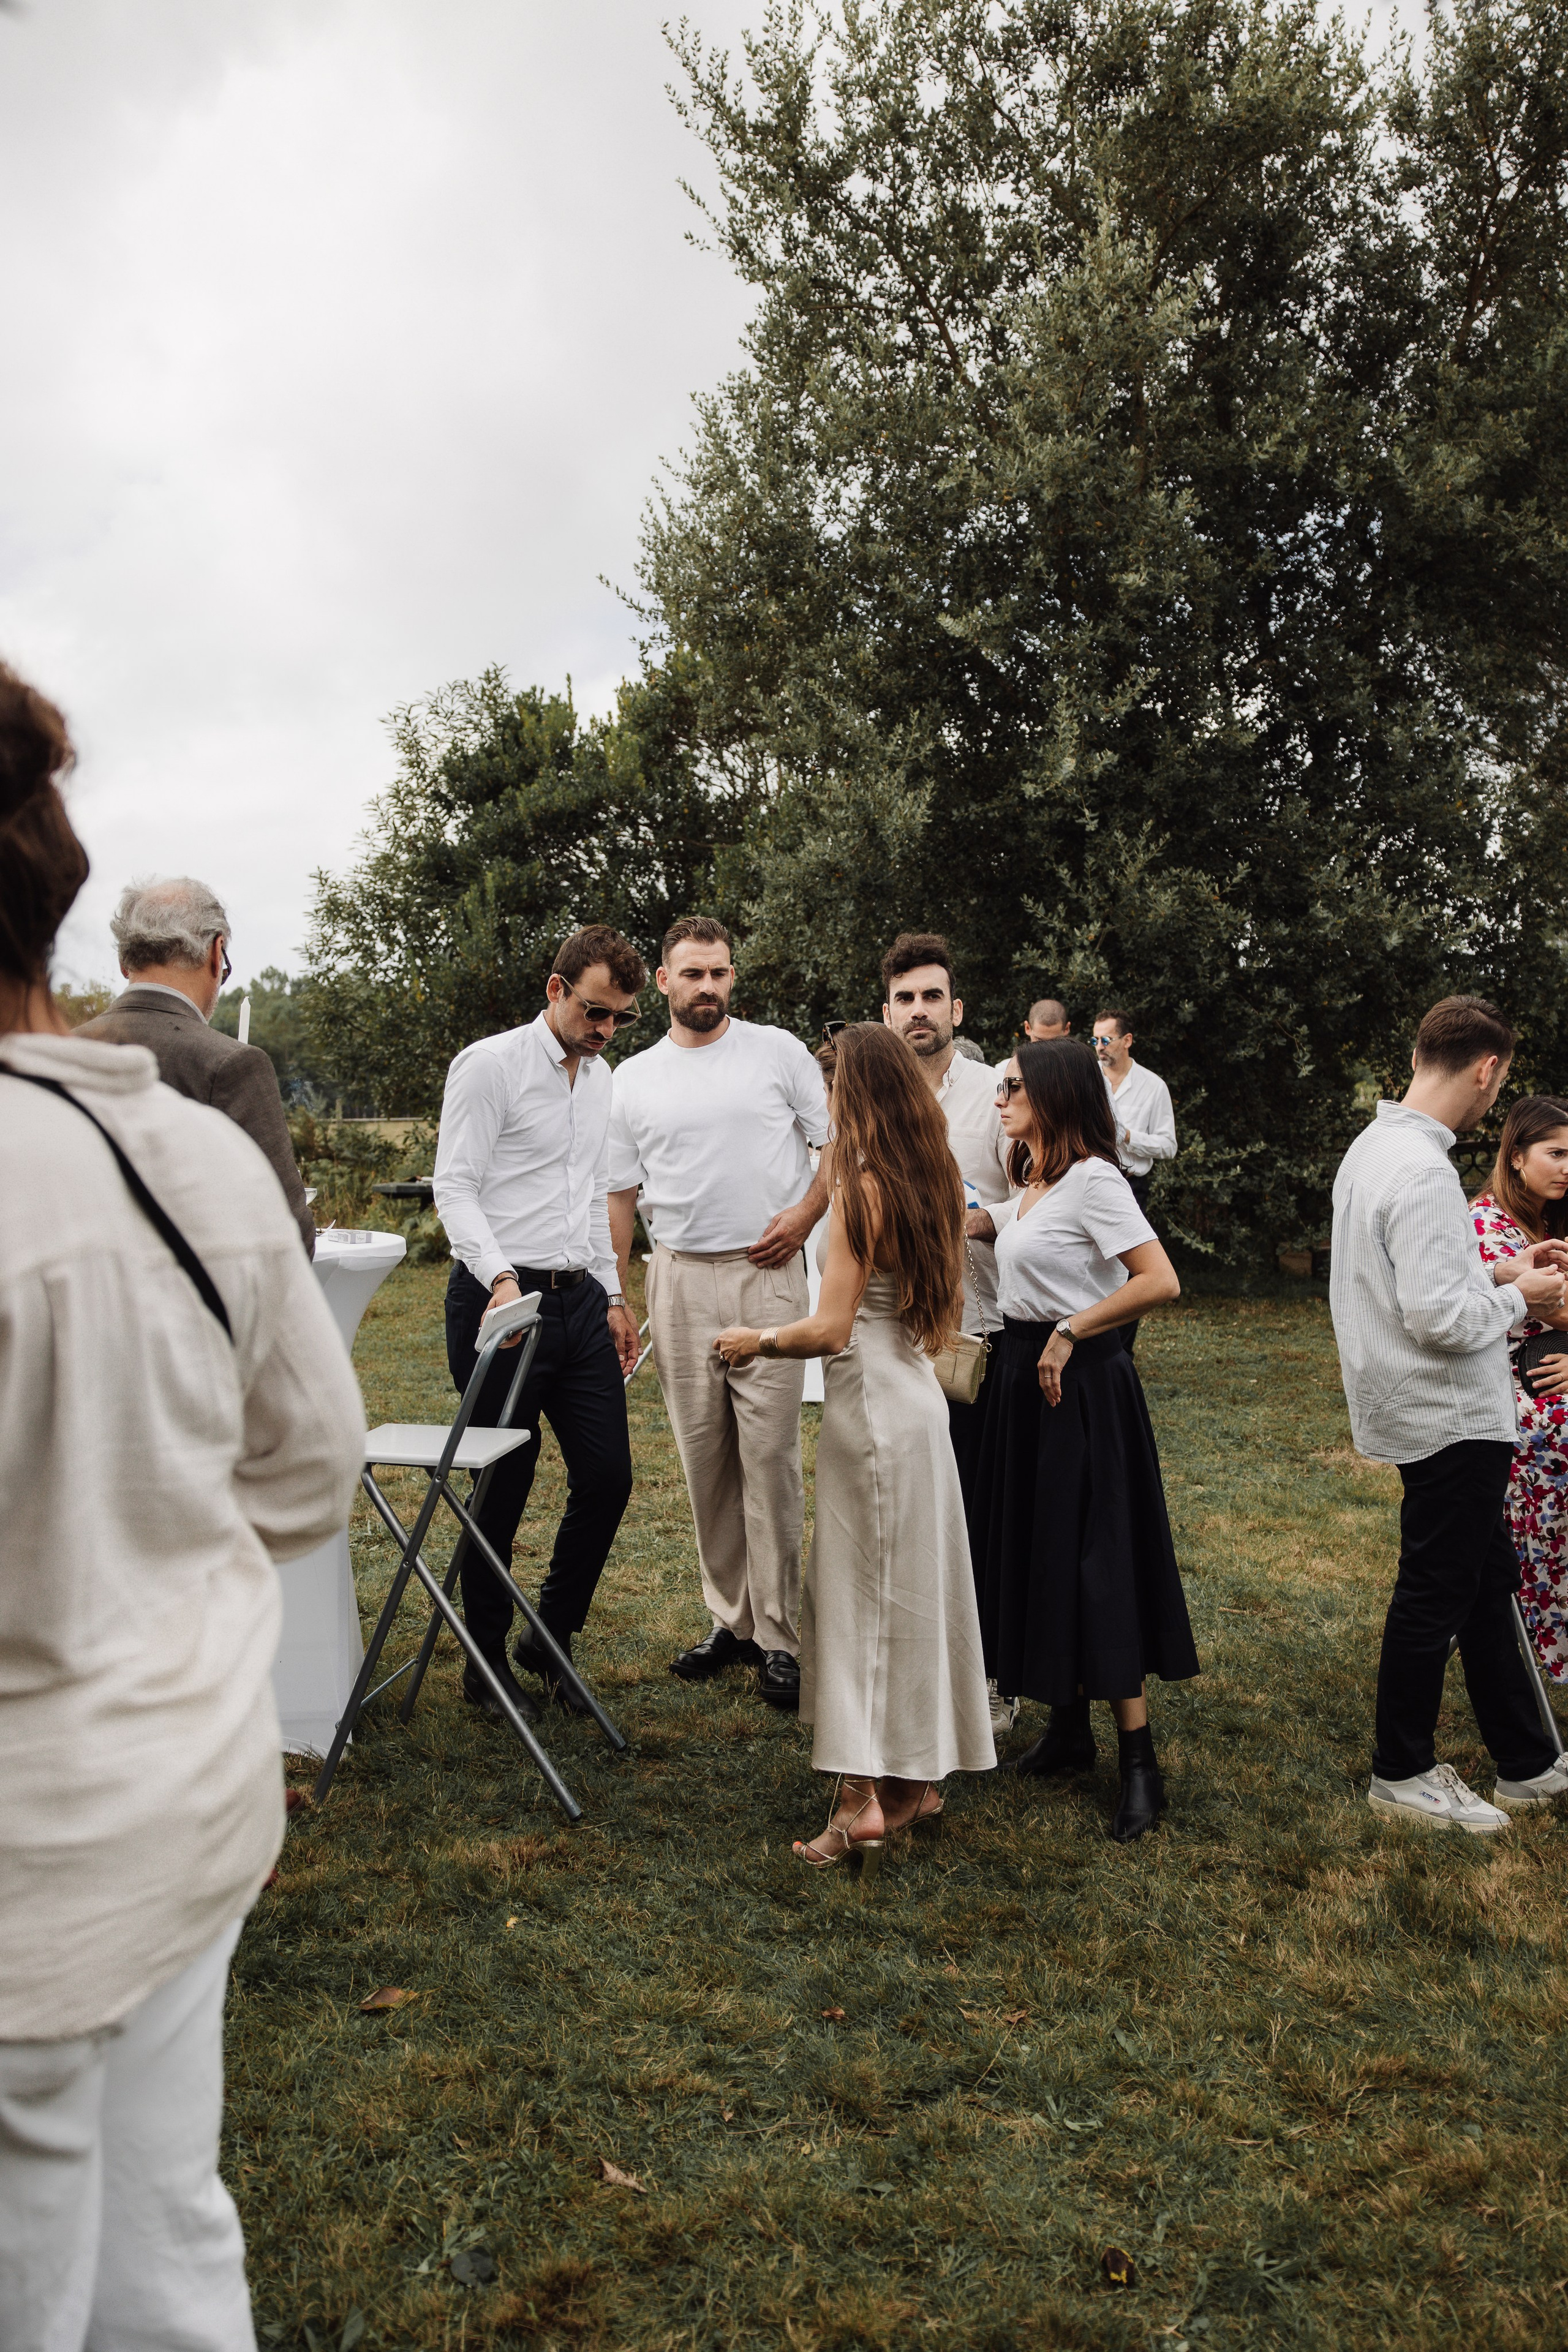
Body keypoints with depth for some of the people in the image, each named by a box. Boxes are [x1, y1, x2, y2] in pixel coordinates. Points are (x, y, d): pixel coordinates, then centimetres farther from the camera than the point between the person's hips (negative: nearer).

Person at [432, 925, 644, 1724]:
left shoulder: (600, 1077, 16)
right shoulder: (490, 1065, -8)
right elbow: (454, 1187, -13)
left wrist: (612, 1294, 19)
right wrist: (500, 1277, -27)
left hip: (579, 1299, 7)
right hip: (502, 1301, -7)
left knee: (608, 1477, 5)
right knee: (500, 1492, 2)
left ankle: (551, 1640, 25)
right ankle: (487, 1663, 21)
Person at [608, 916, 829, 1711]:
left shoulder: (778, 1051, 4)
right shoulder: (632, 1079, 10)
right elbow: (619, 1195, 12)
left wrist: (805, 1213, -10)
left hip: (767, 1274, -3)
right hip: (678, 1279, 3)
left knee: (769, 1453, -5)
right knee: (704, 1457, 8)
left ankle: (778, 1635, 3)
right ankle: (730, 1617, 21)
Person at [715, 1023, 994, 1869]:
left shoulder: (862, 1188, -16)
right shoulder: (928, 1181, 8)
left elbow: (831, 1329, -19)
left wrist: (755, 1340, -3)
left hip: (871, 1407, -8)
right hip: (916, 1395, 8)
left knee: (861, 1591, -1)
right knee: (909, 1589, 14)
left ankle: (865, 1798, 3)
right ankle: (913, 1780, 24)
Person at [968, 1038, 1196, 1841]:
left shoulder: (1092, 1179, -16)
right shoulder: (1032, 1181, 11)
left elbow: (1160, 1281, -24)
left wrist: (1068, 1334, -20)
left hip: (1079, 1384, -9)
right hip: (1025, 1376, 9)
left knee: (1093, 1561, -6)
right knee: (1039, 1551, 13)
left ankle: (1140, 1762, 3)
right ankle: (1070, 1729, 26)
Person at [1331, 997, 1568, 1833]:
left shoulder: (1373, 1146, 8)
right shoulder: (1423, 1171, -24)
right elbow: (1436, 1316, -27)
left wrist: (1495, 1270, 11)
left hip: (1434, 1412, 10)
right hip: (1450, 1418, -10)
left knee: (1486, 1579, 18)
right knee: (1436, 1593, 4)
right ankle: (1402, 1774, 20)